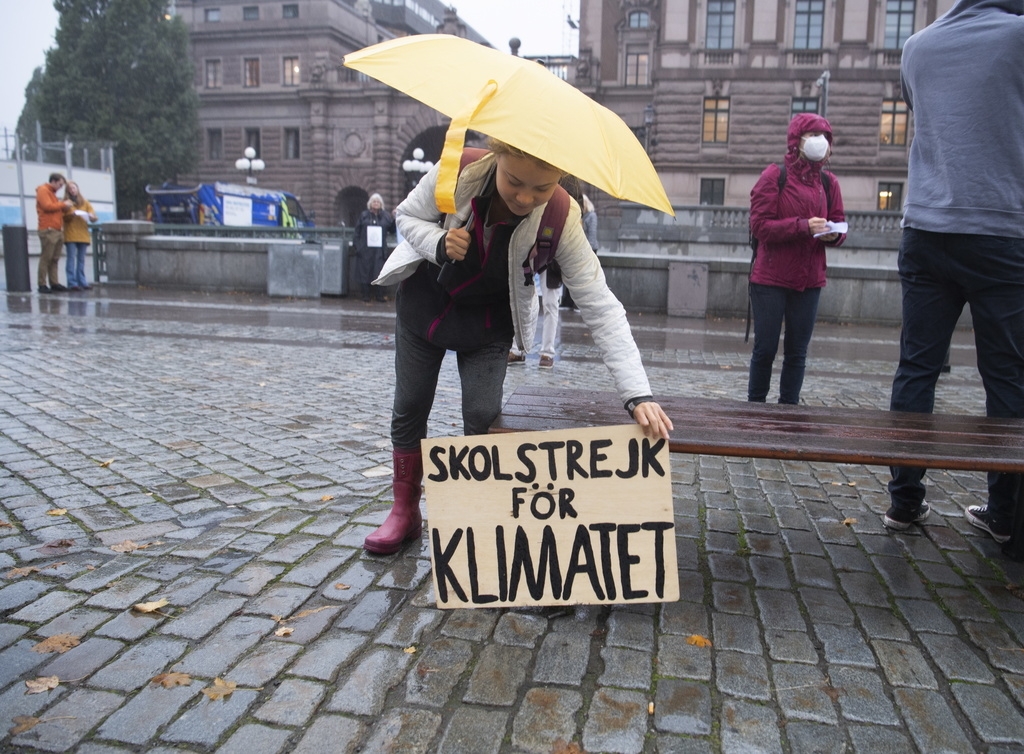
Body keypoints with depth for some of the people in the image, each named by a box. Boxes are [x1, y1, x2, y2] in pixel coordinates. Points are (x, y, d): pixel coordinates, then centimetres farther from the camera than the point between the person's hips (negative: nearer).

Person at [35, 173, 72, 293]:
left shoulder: (52, 193, 25)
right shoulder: (43, 190, -3)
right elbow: (47, 206, -15)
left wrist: (62, 206, 12)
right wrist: (63, 204, -7)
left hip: (57, 230, 9)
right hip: (48, 230, -9)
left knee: (55, 259, 7)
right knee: (46, 258, -8)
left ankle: (54, 283, 7)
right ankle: (42, 284, -7)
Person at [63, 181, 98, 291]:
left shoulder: (85, 202, 14)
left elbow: (93, 216, 6)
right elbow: (63, 217, -1)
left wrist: (92, 217, -16)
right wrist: (71, 215, -19)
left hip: (83, 235, 3)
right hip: (70, 235, -3)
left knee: (81, 259, 6)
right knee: (72, 258, -7)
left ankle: (82, 282, 9)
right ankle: (72, 283, -10)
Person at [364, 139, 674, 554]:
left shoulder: (560, 219, -31)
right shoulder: (455, 170, -31)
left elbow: (600, 306, -33)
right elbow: (408, 215, -10)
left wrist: (637, 394, -42)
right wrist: (439, 244, -34)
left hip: (488, 321, -1)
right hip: (424, 300, 1)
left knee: (482, 416, -7)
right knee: (409, 408, 7)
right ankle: (404, 511, 26)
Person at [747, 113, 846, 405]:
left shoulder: (828, 182, 9)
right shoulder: (774, 176, -4)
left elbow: (839, 226, 13)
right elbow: (759, 225, -12)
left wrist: (833, 235, -11)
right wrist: (803, 225, -23)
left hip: (809, 280, 4)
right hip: (770, 278, -4)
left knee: (797, 352, 8)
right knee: (765, 348, 1)